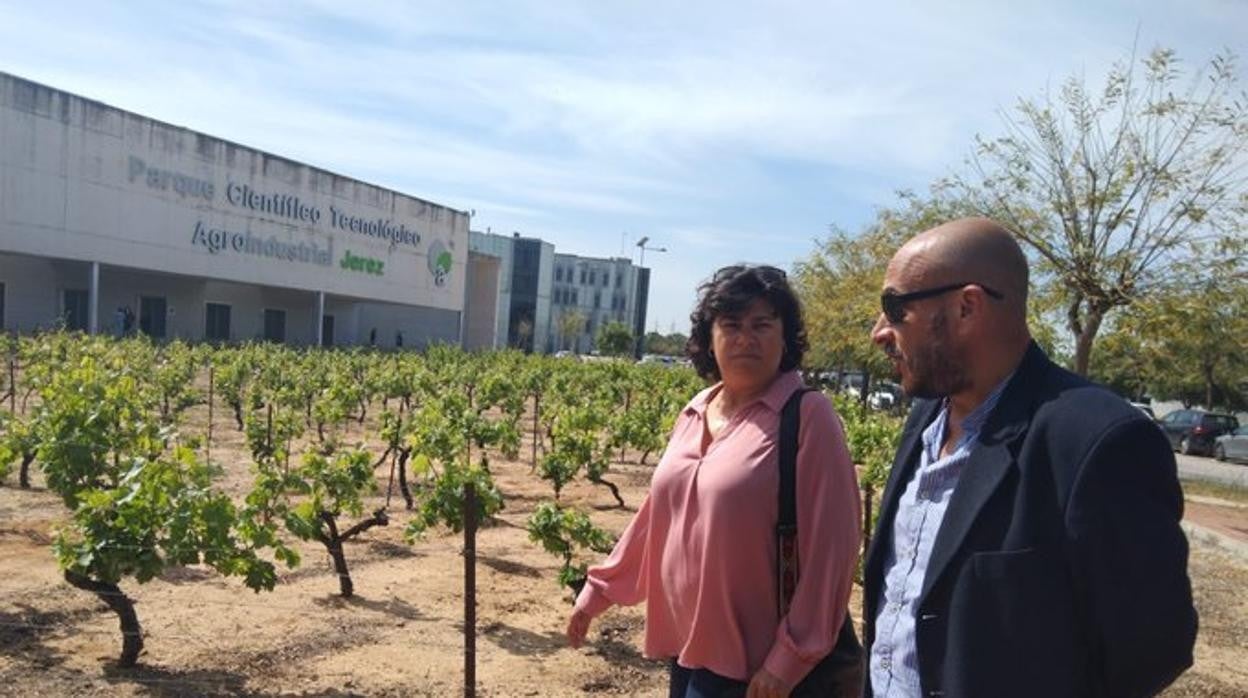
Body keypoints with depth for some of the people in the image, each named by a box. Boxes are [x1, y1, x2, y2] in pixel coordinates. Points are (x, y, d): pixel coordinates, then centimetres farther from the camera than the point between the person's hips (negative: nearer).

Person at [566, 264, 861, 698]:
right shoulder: (695, 414, 5)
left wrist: (790, 659, -16)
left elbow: (830, 546, -15)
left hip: (746, 661, -6)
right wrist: (597, 591, 15)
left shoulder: (808, 416, -14)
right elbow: (658, 517, 12)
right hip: (685, 645, 6)